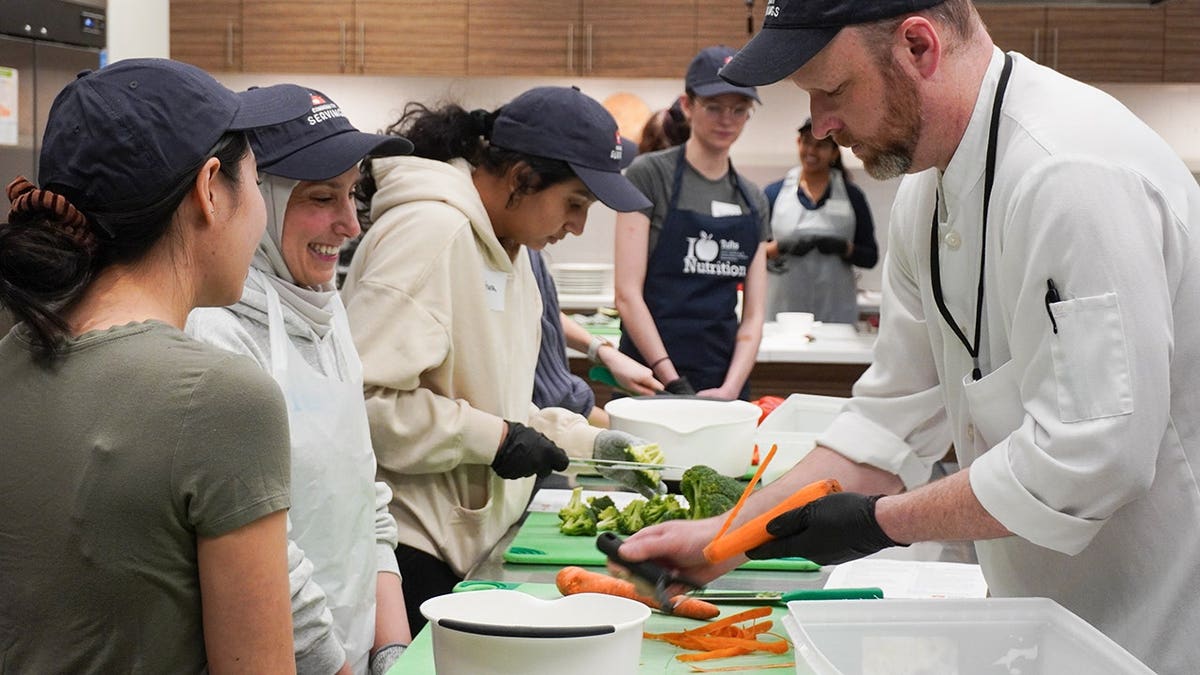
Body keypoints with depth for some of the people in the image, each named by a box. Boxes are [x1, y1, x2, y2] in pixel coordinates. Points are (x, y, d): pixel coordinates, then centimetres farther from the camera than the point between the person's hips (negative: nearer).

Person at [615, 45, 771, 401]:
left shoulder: (753, 200, 12)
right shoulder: (649, 174, -3)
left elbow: (753, 315, 7)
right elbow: (627, 293, -10)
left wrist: (731, 389, -9)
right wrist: (674, 384, -16)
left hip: (727, 381, 5)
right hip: (652, 378, -4)